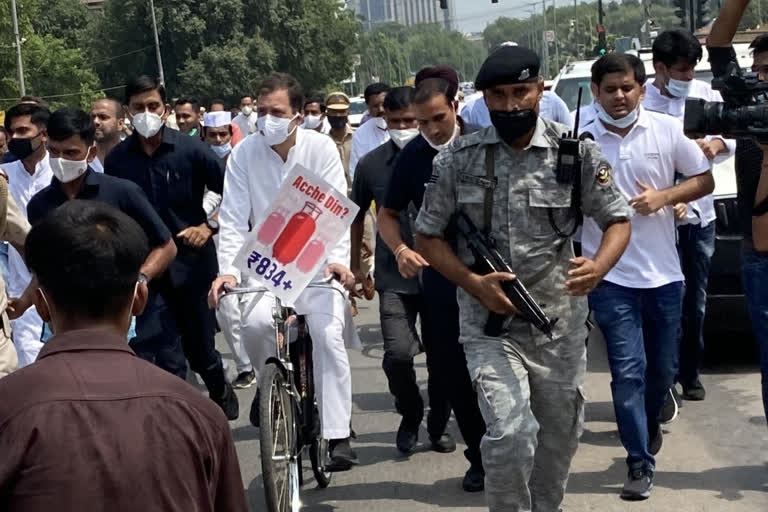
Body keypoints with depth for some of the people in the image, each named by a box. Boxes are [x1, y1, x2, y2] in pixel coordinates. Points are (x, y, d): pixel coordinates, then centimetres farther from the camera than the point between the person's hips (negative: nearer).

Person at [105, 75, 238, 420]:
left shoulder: (190, 150, -8)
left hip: (192, 263, -1)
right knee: (161, 357, -7)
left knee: (200, 346, 14)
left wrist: (209, 227, -12)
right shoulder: (117, 159, -1)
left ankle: (220, 392, 44)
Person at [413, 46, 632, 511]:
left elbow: (617, 220, 2)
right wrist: (473, 283, -13)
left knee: (560, 438, 15)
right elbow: (428, 236, 4)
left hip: (560, 325, 2)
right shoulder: (458, 160, -3)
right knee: (511, 435, -19)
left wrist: (598, 268, -20)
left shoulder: (577, 151, -3)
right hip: (489, 323, -2)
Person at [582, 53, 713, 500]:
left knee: (663, 368, 16)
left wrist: (665, 196, -11)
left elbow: (704, 180, 5)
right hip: (611, 277, -2)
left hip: (663, 273, 2)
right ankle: (641, 463, 5)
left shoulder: (667, 129, -2)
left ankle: (649, 424, 45)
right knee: (628, 371, -5)